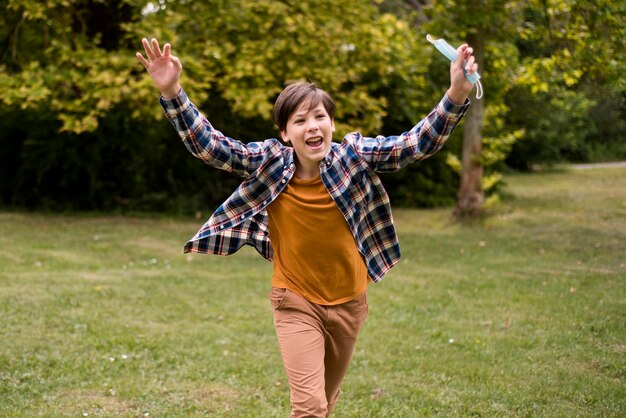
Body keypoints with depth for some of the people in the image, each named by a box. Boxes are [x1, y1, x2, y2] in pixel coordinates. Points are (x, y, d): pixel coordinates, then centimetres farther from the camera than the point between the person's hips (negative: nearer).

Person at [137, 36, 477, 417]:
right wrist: (172, 93, -32)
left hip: (349, 301, 2)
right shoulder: (269, 162, -13)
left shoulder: (355, 156, -12)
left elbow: (417, 143, -19)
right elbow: (208, 145, -17)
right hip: (296, 303, -2)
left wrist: (457, 96, -35)